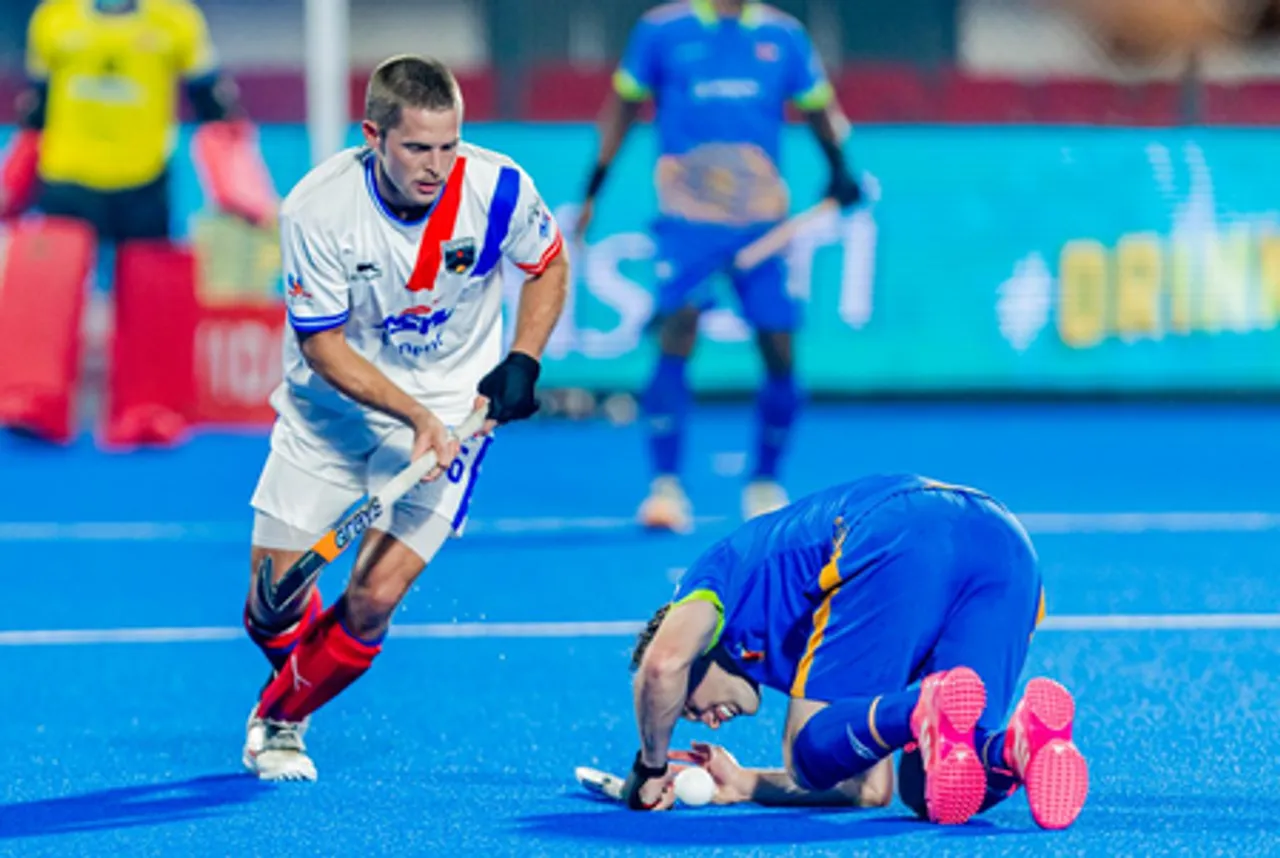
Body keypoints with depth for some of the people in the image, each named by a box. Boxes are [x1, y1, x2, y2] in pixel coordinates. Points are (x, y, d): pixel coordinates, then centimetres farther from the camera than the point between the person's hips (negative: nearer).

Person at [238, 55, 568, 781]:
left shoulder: (499, 189, -19)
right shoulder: (318, 208, -23)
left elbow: (549, 265, 3)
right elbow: (321, 343, -15)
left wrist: (522, 363, -9)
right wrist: (413, 413, -26)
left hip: (451, 408, 0)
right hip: (332, 402, 0)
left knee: (374, 597, -14)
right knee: (274, 595, -3)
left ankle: (279, 720, 12)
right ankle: (300, 679, 33)